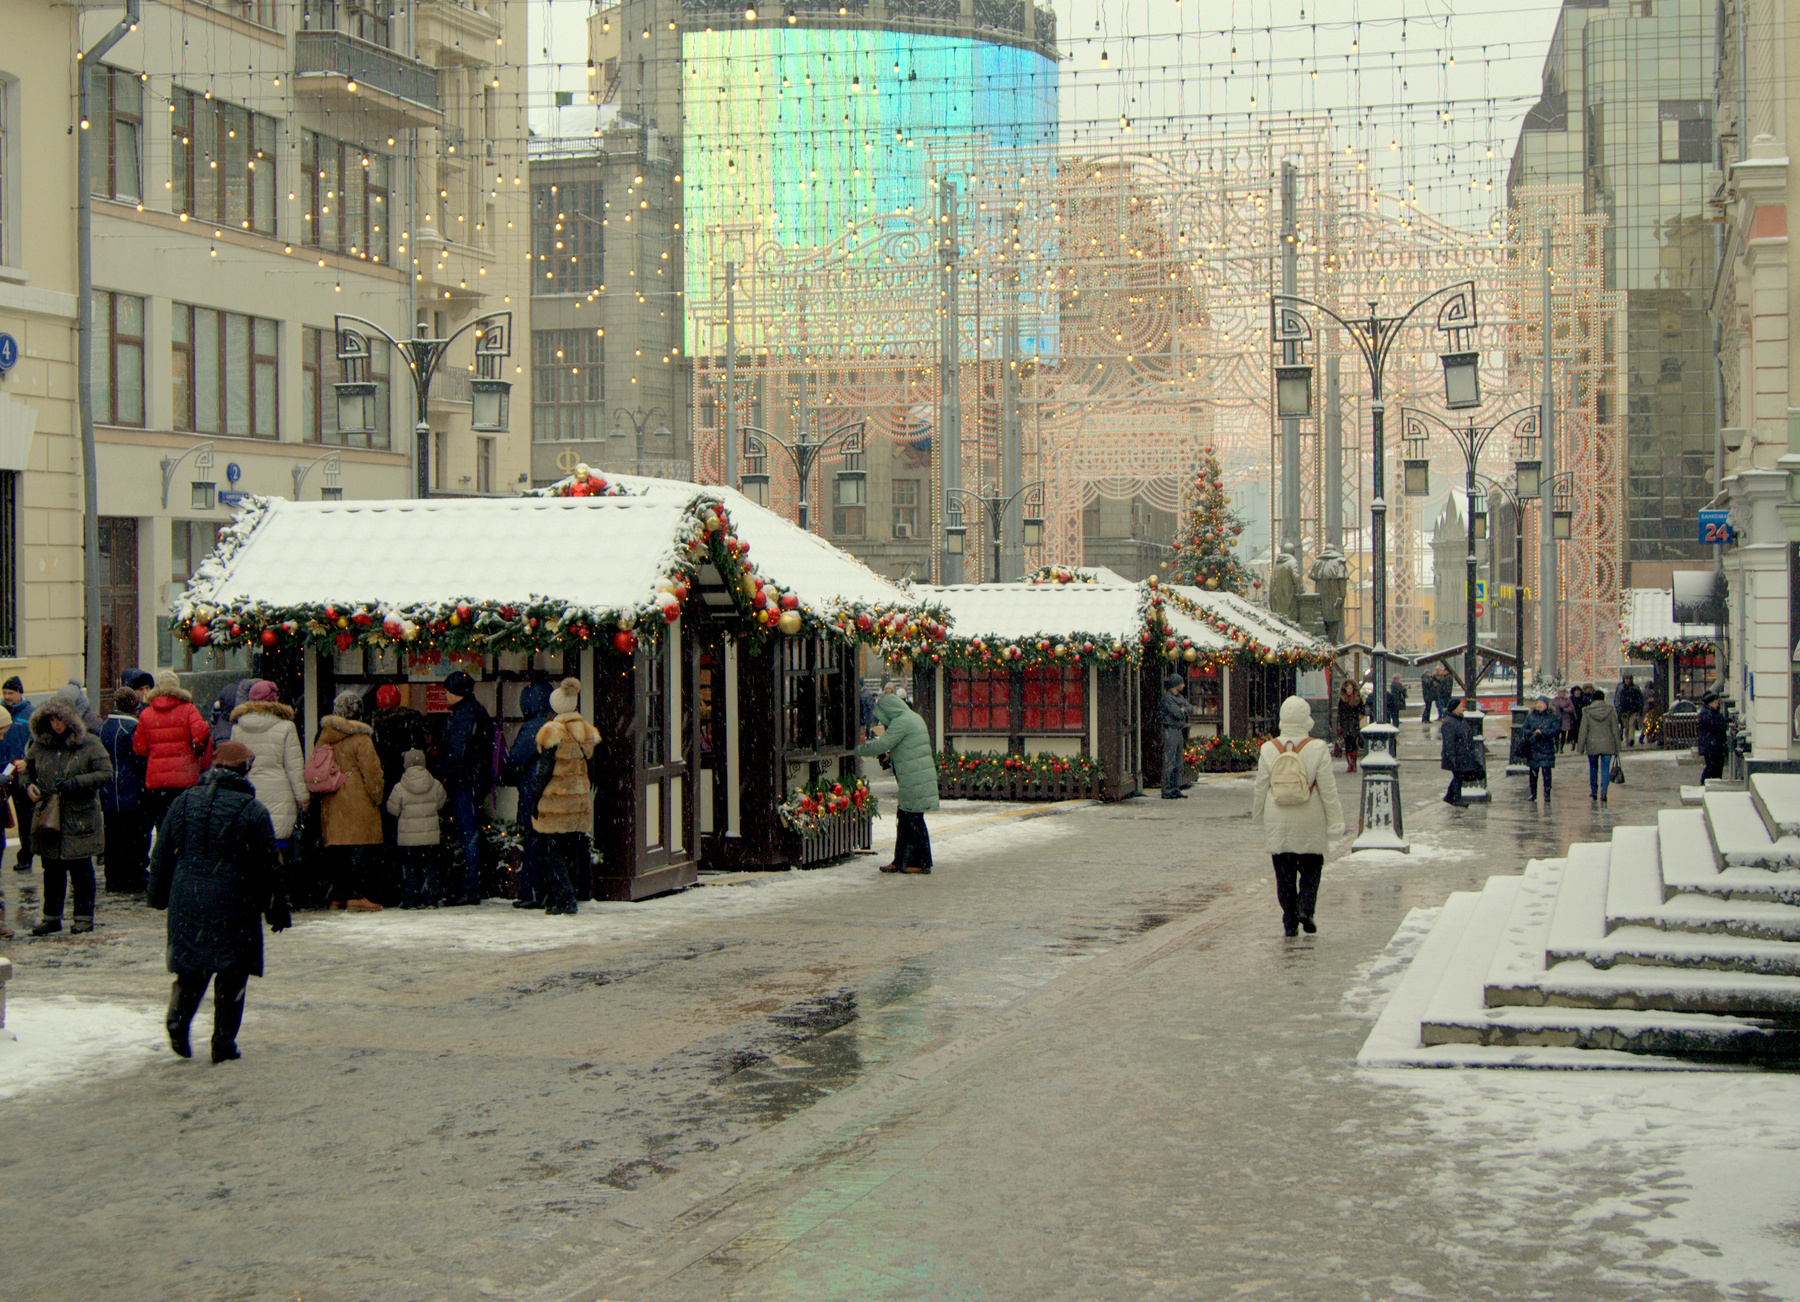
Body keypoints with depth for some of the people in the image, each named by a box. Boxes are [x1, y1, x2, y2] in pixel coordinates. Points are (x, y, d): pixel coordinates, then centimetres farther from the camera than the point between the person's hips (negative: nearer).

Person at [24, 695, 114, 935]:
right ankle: (51, 917, 19)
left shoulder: (89, 744, -5)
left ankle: (84, 917, 11)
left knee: (81, 869, 2)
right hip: (48, 818, 4)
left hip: (80, 818, -4)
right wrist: (29, 785, -1)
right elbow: (27, 768, 21)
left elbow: (106, 773, -9)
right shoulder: (40, 744, 8)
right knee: (52, 869, 10)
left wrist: (75, 783, -18)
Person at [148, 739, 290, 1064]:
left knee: (191, 969, 16)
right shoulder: (253, 811, -7)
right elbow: (267, 868, -4)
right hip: (234, 905, -3)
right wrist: (276, 910, 5)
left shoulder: (183, 802, 5)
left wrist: (158, 895, 22)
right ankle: (224, 1043, 5)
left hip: (186, 902, 3)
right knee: (232, 975, 6)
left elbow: (163, 854, 10)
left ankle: (179, 1015, -9)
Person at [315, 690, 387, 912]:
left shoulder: (325, 736, 9)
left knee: (338, 850, 11)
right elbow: (371, 771, -9)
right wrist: (377, 797, 2)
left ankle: (337, 896, 13)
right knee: (359, 849, -4)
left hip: (331, 801, 6)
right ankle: (356, 896, -9)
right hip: (357, 801, -6)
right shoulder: (360, 737, -10)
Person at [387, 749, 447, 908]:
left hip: (407, 837, -2)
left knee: (408, 867, 7)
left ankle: (410, 901, 6)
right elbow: (440, 804, 11)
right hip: (430, 836, 2)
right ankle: (429, 900, 9)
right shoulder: (435, 786, -5)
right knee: (429, 867, 10)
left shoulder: (399, 788, -12)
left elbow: (393, 809, -1)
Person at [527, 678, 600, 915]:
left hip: (554, 803, -6)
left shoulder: (552, 732, -12)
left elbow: (544, 771, -12)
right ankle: (567, 898, 16)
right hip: (580, 802, 6)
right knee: (572, 850, 12)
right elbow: (590, 769, 10)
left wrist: (536, 799, -5)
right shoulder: (588, 731, 6)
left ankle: (563, 899, -8)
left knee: (550, 852, 1)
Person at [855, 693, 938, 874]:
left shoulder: (901, 722, -14)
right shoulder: (914, 718, 18)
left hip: (914, 781, -10)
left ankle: (922, 863, 2)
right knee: (904, 818, 13)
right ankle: (899, 862, 16)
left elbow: (881, 745, -16)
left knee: (913, 820, -3)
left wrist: (858, 750, -4)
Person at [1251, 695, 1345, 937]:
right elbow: (1328, 789, -7)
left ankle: (1290, 922, 6)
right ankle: (1306, 907, -7)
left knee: (1284, 873, 8)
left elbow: (1260, 788, 5)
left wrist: (1257, 816, 19)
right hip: (1310, 824, -2)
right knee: (1311, 867, 14)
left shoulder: (1268, 749, -3)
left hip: (1277, 824, 2)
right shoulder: (1318, 749, -9)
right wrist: (1335, 821, -1)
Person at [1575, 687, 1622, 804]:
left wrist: (1580, 746, 5)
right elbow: (1615, 730, 2)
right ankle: (1603, 792, -15)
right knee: (1605, 769, 1)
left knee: (1593, 768, 17)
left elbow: (1583, 731, -2)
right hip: (1607, 744, 0)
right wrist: (1617, 747, 8)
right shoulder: (1611, 711, -1)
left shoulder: (1587, 712, -3)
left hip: (1592, 745, 0)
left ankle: (1594, 792, 25)